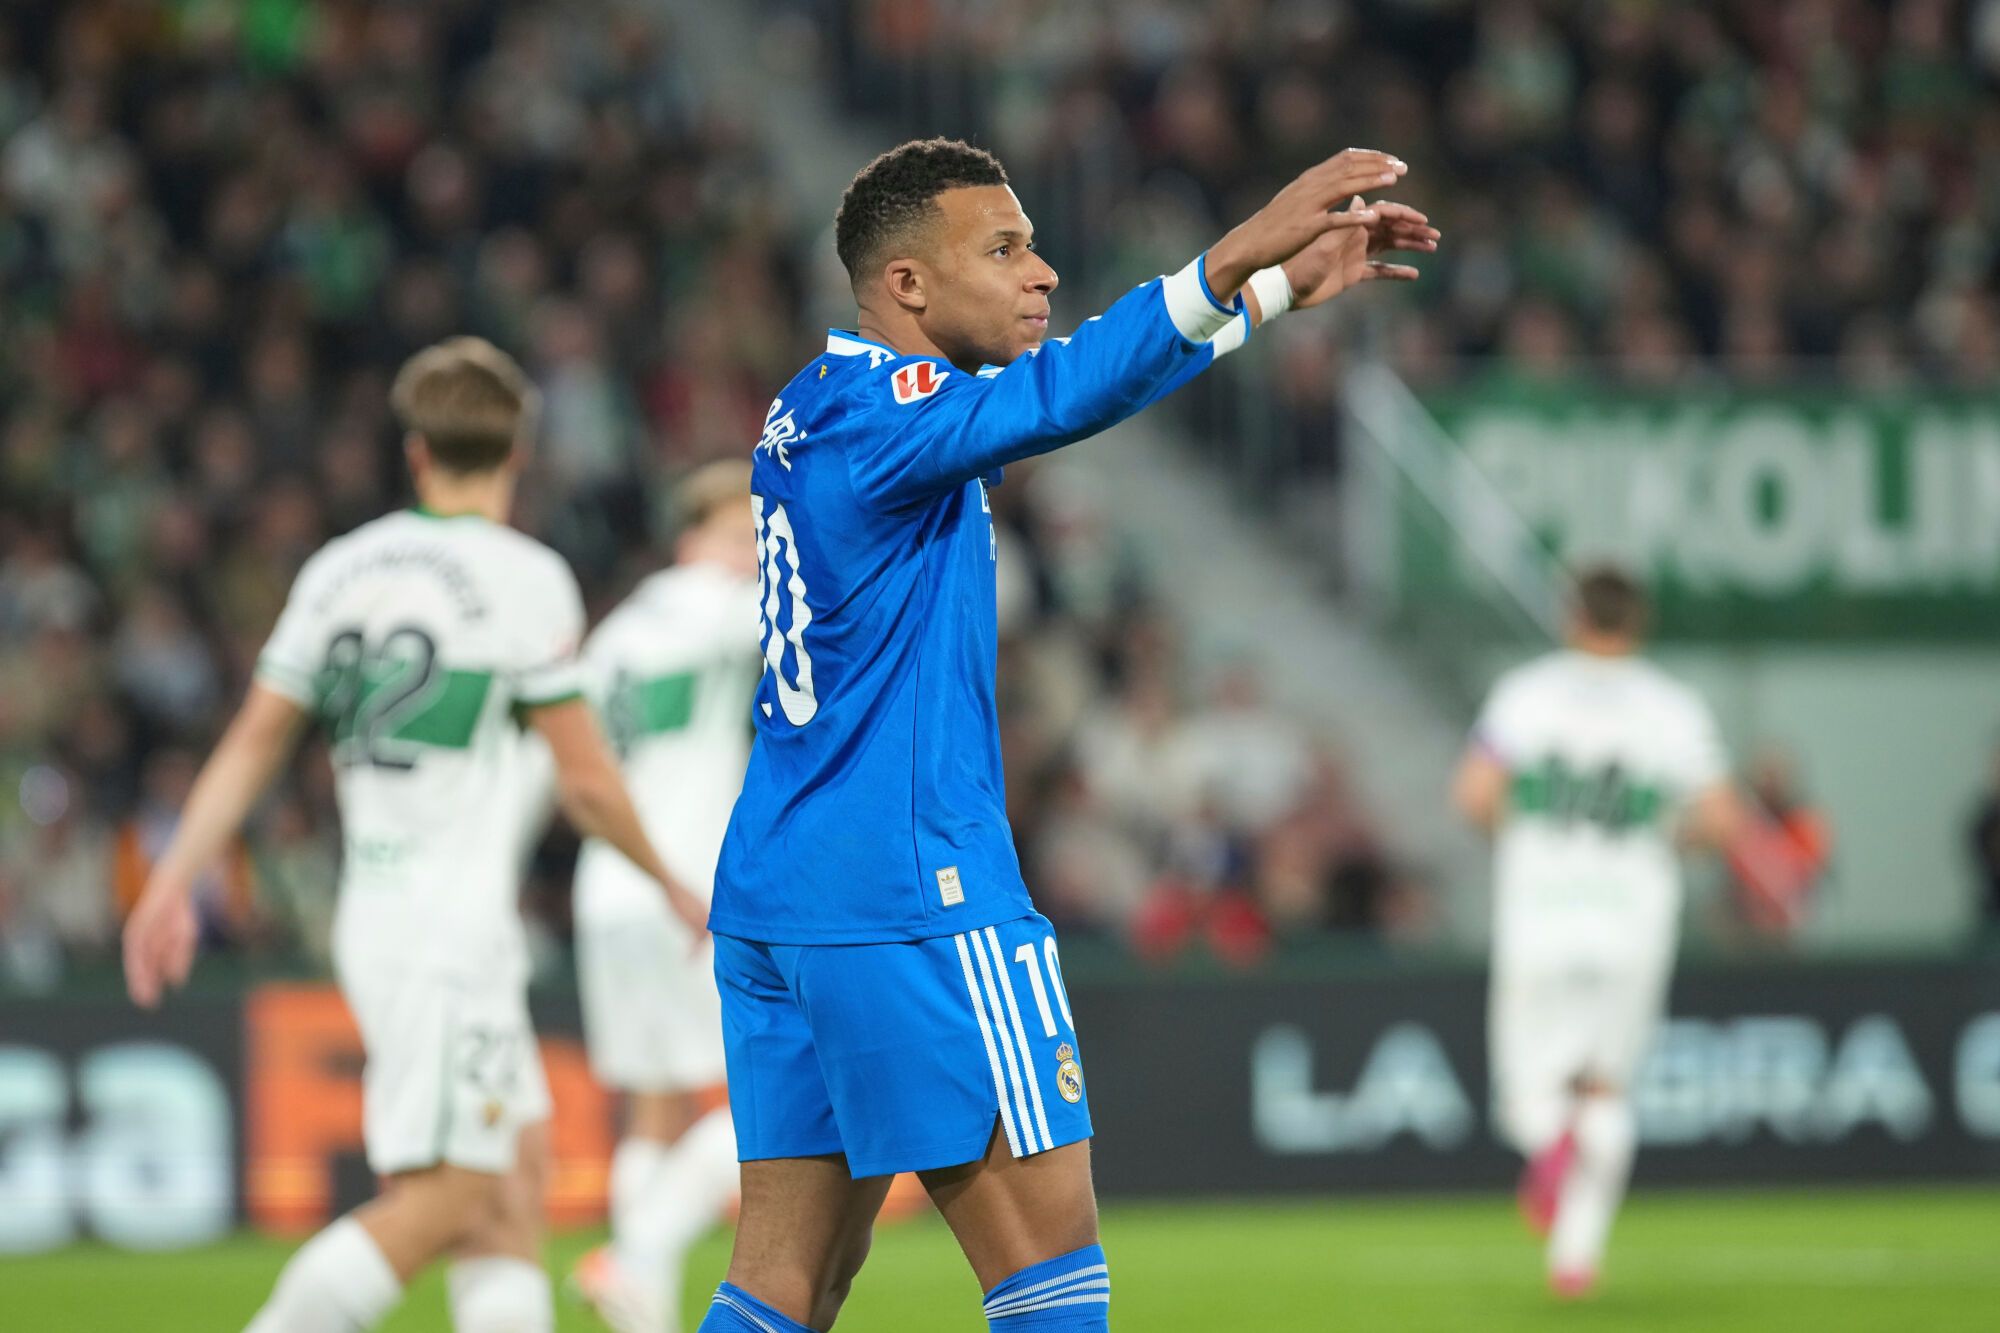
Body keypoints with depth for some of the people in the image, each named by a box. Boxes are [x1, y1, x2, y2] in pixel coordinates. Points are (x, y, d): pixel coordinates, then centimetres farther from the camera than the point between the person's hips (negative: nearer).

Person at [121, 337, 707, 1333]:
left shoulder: (339, 568, 9)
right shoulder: (524, 577, -8)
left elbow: (251, 745, 7)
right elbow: (585, 780, -6)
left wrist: (174, 881, 10)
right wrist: (671, 884, 9)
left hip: (370, 913, 7)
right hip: (455, 925, -7)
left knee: (516, 1170, 13)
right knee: (442, 1201, -8)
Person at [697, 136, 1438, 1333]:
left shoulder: (814, 414, 16)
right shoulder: (877, 413, -12)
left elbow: (1056, 386, 23)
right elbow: (1061, 396, -29)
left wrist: (1279, 286, 20)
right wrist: (1237, 264, -39)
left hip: (773, 897, 9)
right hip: (911, 893, -9)